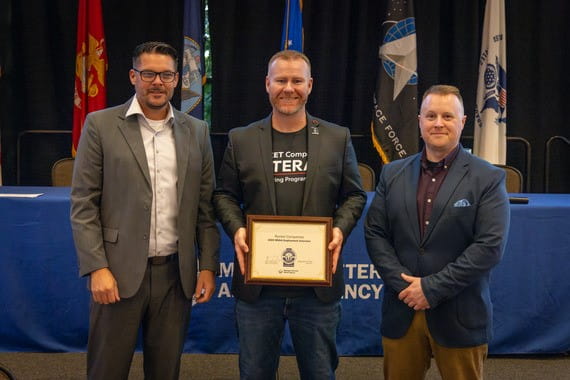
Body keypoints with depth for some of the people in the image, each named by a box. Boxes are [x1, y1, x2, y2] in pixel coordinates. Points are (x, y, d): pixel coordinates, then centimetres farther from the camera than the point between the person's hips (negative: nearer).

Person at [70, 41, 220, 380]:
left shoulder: (196, 132, 7)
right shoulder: (101, 125, -1)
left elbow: (205, 206, 9)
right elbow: (83, 203, -4)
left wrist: (208, 266, 4)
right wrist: (97, 268, -10)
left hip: (176, 272, 3)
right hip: (119, 271, -2)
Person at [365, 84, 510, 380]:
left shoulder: (488, 179, -4)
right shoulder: (392, 174, 7)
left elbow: (491, 246, -12)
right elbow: (374, 233, 4)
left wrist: (433, 288, -15)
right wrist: (404, 285, -9)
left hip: (458, 318, -3)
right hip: (402, 312, 3)